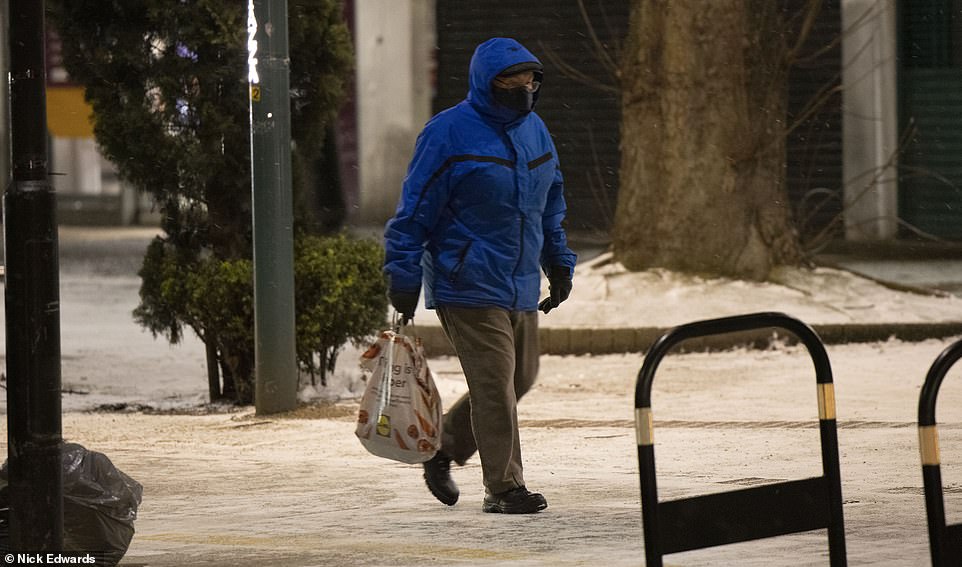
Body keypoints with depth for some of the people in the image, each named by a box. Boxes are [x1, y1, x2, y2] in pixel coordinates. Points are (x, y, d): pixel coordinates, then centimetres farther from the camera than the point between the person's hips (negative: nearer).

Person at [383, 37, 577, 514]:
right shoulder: (450, 134, -11)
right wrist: (403, 278, -12)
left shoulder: (534, 131, 12)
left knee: (520, 378, 13)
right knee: (495, 386, -10)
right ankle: (503, 487, -3)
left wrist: (558, 263, 21)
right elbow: (415, 211, -10)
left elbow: (550, 204, 25)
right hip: (468, 285, -8)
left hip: (521, 287, 8)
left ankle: (444, 448, 29)